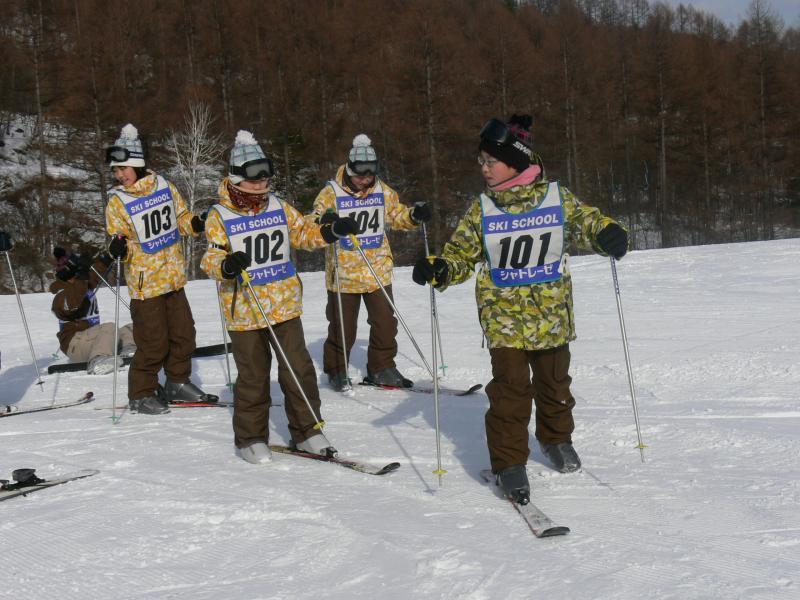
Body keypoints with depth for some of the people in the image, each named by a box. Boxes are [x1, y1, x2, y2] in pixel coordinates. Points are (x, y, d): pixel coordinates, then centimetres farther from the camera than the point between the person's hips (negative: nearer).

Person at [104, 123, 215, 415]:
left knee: (183, 333, 12)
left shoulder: (164, 186, 2)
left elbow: (181, 217, 13)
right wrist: (118, 247, -29)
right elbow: (119, 237, -6)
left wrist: (196, 224, -7)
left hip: (173, 277, 5)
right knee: (153, 342, -4)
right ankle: (140, 394, 12)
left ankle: (178, 383, 29)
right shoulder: (117, 202, -7)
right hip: (145, 282, -4)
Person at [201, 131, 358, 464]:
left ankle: (306, 431, 18)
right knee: (253, 377, 5)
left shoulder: (279, 208, 7)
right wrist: (226, 265, -33)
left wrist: (332, 231, -3)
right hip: (245, 310, -4)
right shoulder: (219, 216, -6)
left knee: (299, 370, 4)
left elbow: (305, 233, 15)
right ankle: (251, 438, 20)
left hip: (285, 305, 4)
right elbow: (211, 258, -10)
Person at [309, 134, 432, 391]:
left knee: (385, 322, 8)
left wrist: (414, 215, -6)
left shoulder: (382, 191, 2)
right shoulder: (332, 192, -11)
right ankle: (336, 370, 23)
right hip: (343, 274, -4)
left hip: (378, 271, 4)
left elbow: (397, 215, 14)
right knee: (342, 327, 6)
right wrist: (324, 221, -38)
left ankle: (382, 368, 23)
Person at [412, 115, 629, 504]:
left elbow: (587, 222, 3)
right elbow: (461, 255, 3)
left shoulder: (558, 198, -4)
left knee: (553, 382, 16)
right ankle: (509, 463, 3)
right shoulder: (482, 209, -2)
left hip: (551, 314, 1)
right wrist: (438, 269, -18)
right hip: (503, 315, -1)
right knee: (510, 389, -10)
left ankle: (556, 439, 42)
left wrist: (608, 235, -20)